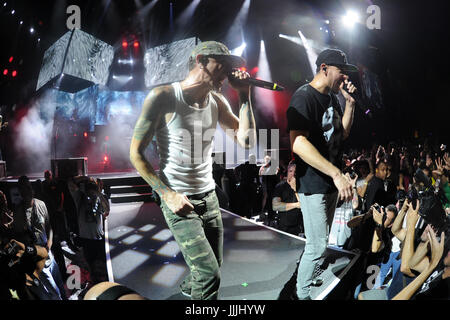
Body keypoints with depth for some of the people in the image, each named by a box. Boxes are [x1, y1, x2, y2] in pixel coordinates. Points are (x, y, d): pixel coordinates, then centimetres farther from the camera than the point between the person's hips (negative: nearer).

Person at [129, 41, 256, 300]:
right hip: (179, 201, -6)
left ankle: (190, 287, 50)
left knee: (214, 266, 20)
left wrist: (245, 95, -7)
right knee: (210, 275, -13)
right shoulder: (164, 97, -14)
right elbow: (136, 153, -11)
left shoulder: (217, 102, 5)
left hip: (210, 198, 7)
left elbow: (247, 141, -1)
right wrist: (168, 194, -17)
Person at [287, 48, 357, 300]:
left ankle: (312, 284, 36)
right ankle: (302, 293, 13)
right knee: (317, 246, -5)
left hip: (332, 182, 10)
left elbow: (343, 134, 17)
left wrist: (350, 102, 4)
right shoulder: (304, 97, -18)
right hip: (314, 183, -9)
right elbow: (298, 143, -28)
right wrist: (337, 174, -32)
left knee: (321, 241, 20)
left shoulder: (332, 98, 12)